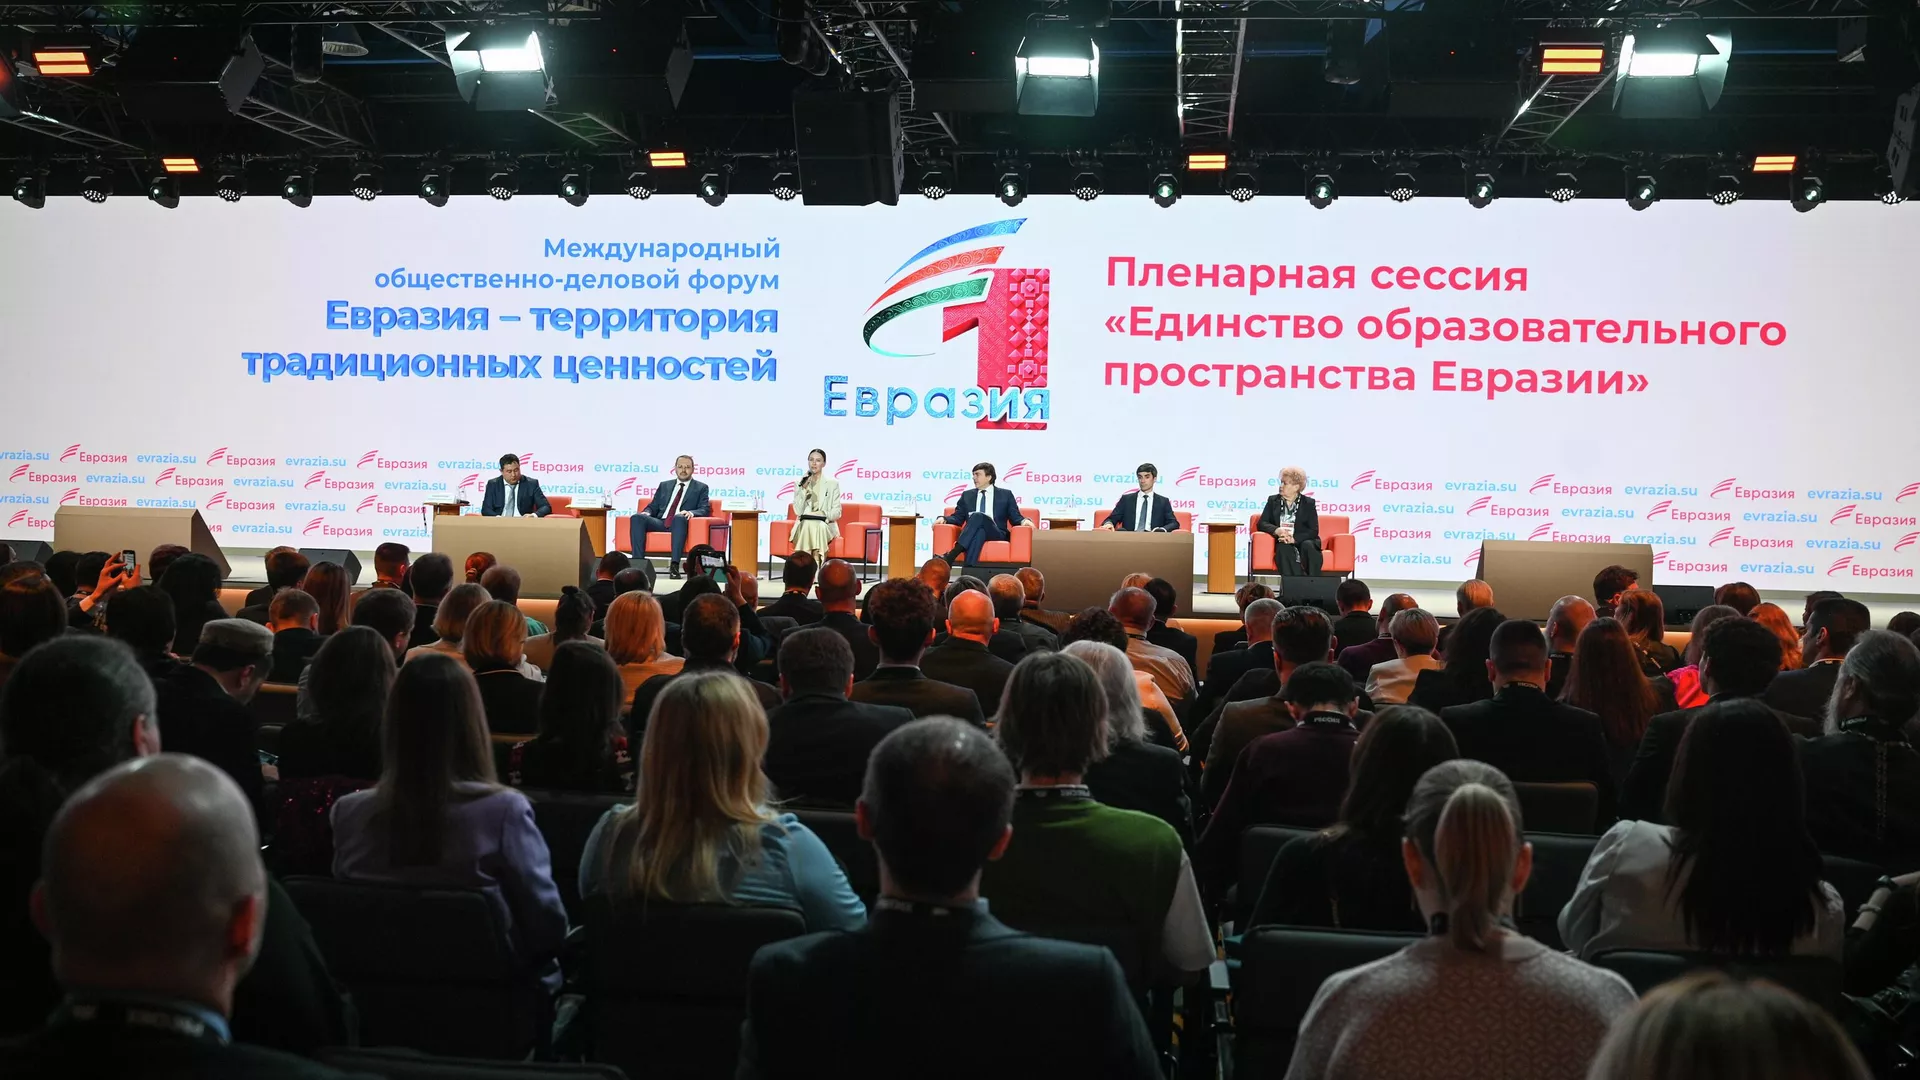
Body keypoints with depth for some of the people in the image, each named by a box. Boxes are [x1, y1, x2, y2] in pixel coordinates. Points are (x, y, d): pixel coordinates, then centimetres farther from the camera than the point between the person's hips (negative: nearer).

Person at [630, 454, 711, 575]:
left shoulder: (701, 488, 15)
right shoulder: (664, 486, 26)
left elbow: (705, 510, 2)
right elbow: (653, 506, 22)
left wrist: (691, 513, -20)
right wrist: (646, 512, -3)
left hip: (680, 522, -4)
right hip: (660, 523, 4)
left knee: (679, 517, -41)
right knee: (637, 518, -26)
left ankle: (674, 565, -48)